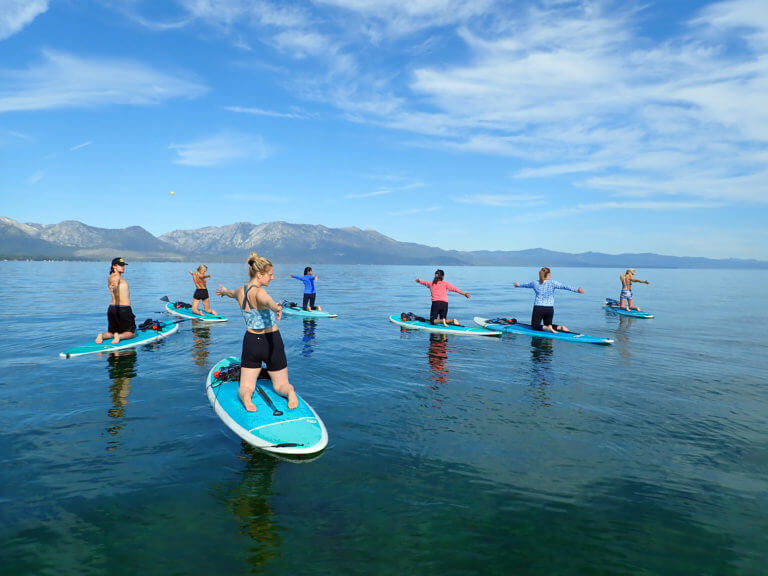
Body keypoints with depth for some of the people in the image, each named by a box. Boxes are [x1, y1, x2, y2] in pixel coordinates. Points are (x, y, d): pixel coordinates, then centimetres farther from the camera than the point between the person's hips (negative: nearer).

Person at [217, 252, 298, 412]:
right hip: (271, 341, -5)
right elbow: (266, 300, -43)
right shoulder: (259, 292, -18)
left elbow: (233, 293, 29)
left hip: (251, 341, 5)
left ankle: (246, 395, -24)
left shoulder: (240, 291, 3)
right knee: (281, 385, 11)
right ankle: (289, 392, -23)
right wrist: (276, 308, -66)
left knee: (245, 387, 11)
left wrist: (224, 291, 53)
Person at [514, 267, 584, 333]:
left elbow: (525, 285, 19)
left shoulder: (535, 283, 1)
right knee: (548, 324, 21)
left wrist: (518, 285, 39)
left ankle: (547, 328, -20)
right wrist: (576, 290, -17)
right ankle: (560, 327, -8)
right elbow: (565, 286, -13)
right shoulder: (552, 283, -4)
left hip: (538, 308, -1)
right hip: (550, 309, 1)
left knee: (535, 326, 9)